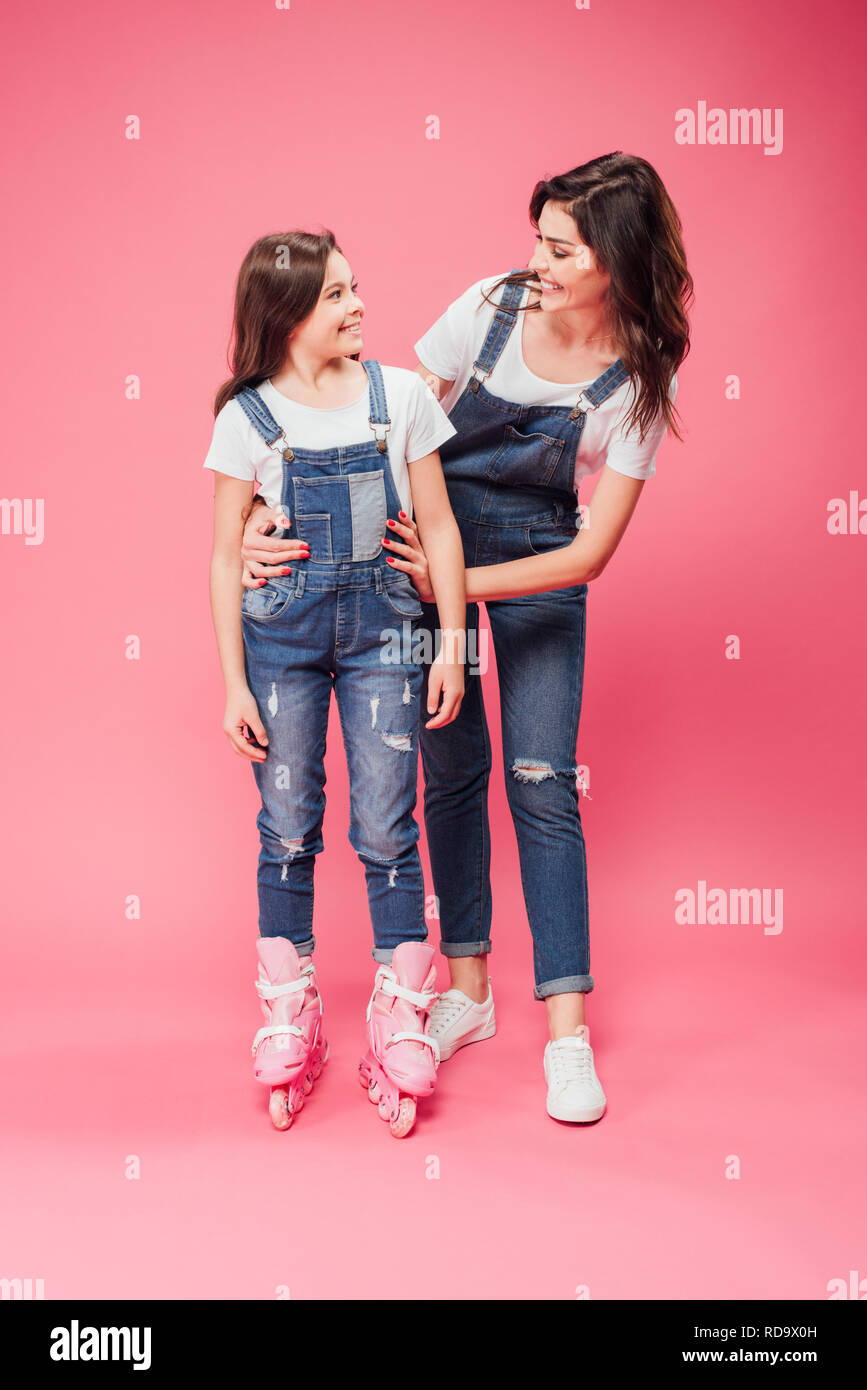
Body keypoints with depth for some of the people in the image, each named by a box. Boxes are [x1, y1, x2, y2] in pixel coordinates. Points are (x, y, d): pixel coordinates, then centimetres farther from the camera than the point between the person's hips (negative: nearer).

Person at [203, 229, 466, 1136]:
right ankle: (288, 1026, 22)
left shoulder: (400, 396, 2)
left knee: (386, 832, 0)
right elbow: (226, 558, 1)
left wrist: (453, 643, 1)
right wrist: (234, 685, -2)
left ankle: (401, 1029, 14)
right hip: (280, 629, 0)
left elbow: (437, 526, 5)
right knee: (287, 830, 7)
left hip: (381, 625, 0)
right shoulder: (246, 417, -1)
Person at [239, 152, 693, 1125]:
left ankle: (567, 1033, -1)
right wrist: (272, 514, -18)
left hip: (539, 561, -1)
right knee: (451, 766, 3)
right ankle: (467, 989, 18)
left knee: (542, 781, -8)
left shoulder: (640, 378, -16)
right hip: (432, 527, 2)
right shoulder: (492, 305, -13)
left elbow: (591, 553, -16)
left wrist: (452, 583, -23)